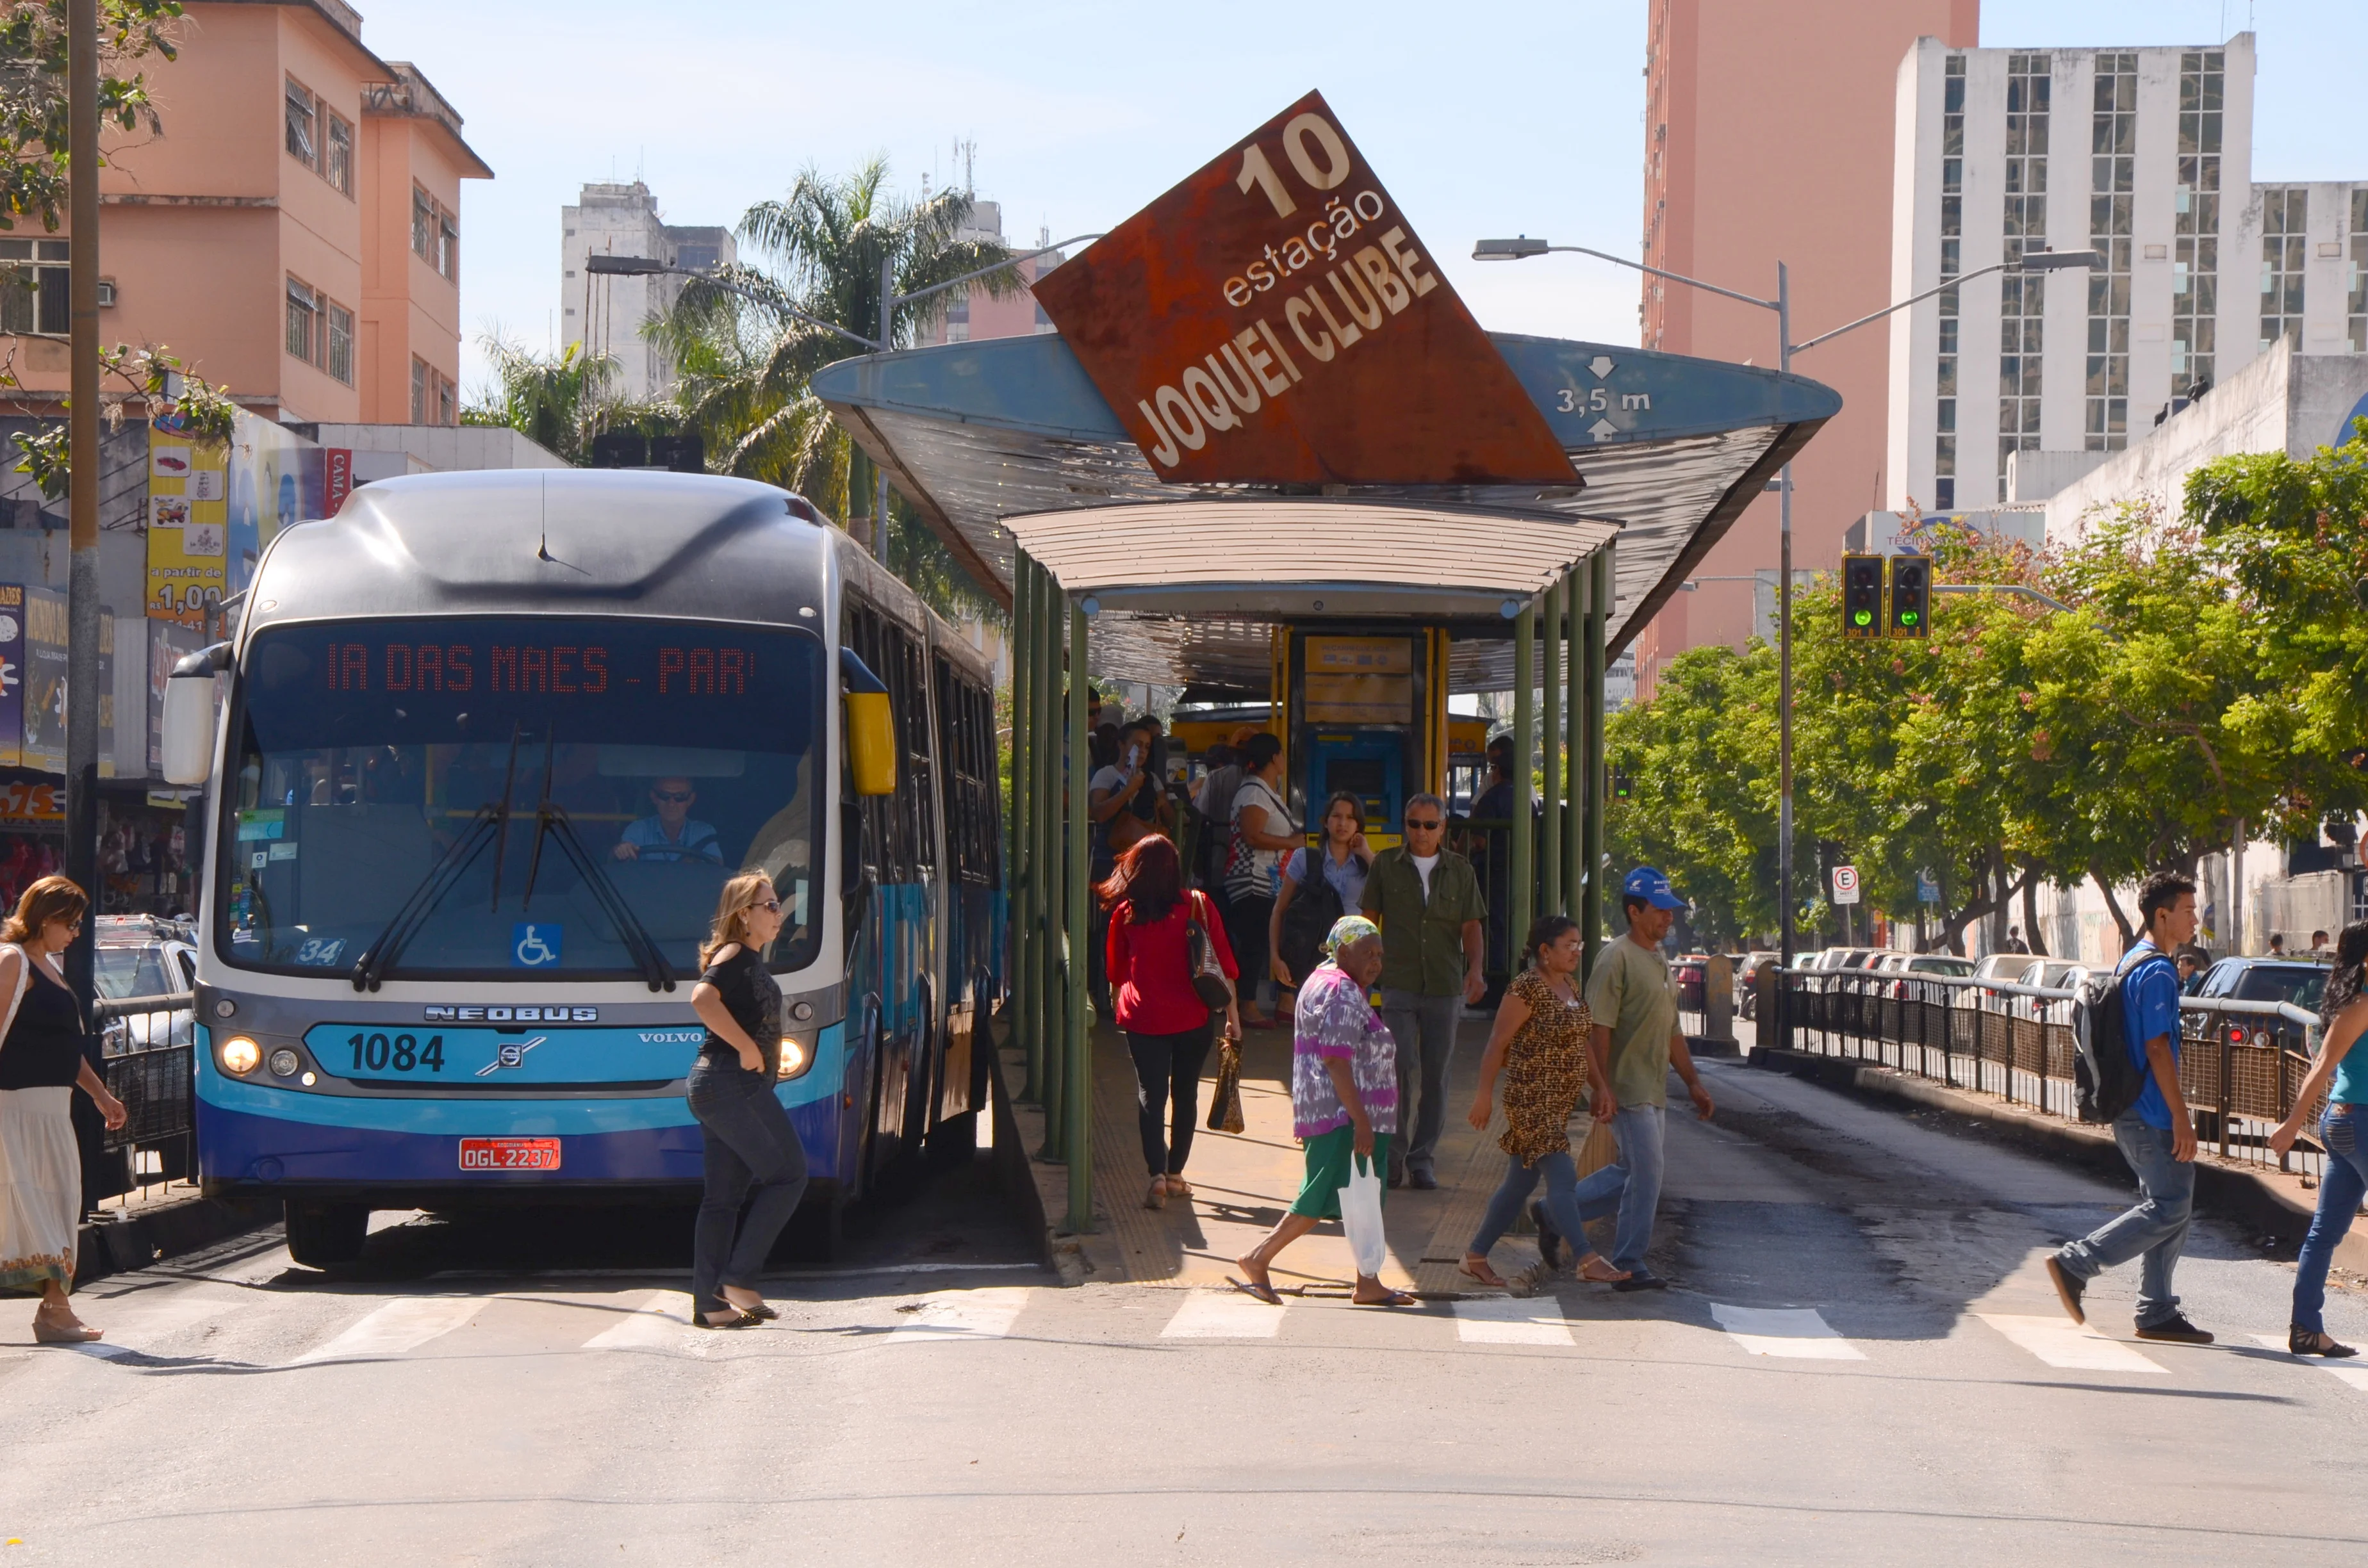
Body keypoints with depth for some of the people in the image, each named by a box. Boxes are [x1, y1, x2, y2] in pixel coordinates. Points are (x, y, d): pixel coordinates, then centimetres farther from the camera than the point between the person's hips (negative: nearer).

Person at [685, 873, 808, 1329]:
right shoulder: (736, 955, -10)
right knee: (788, 1174, -7)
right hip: (733, 1083, -10)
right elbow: (703, 999, -27)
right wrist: (747, 1048, -24)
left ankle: (710, 1304, 6)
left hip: (721, 1087, 10)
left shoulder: (752, 960, 19)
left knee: (725, 1194, 7)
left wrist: (756, 1053, 13)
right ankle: (737, 1278, -7)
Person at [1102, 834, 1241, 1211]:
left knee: (1150, 1095, -1)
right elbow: (1223, 964, -4)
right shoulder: (1198, 906, -4)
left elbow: (1116, 972, 10)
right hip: (1191, 1017, 1)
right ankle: (1174, 1174, 20)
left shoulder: (1125, 913, -2)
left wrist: (1121, 1007, 27)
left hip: (1143, 1019, 0)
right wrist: (1233, 1016, 3)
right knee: (1185, 1094, 14)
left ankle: (1158, 1175, -17)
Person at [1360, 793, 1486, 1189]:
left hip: (1446, 986, 2)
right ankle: (1392, 1157, -2)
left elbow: (1471, 926, 7)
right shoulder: (1386, 865, 6)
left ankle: (1422, 1158, 14)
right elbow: (1370, 919, 12)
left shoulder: (1461, 870, 9)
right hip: (1398, 984, -2)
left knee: (1435, 1076, 4)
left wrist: (1475, 969, -10)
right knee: (1403, 1069, -13)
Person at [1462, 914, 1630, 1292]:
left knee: (1520, 1182, 12)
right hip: (1530, 1100, -9)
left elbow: (1580, 1041, 21)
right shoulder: (1526, 988, -14)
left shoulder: (1570, 985, 13)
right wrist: (1484, 1094, -14)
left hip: (1561, 1101, 9)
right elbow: (1498, 1042, -13)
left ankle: (1475, 1257, 20)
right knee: (1563, 1178, -12)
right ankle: (1588, 1260, -11)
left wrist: (1597, 1086, 19)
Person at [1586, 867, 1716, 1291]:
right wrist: (1603, 1089, -23)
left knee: (1637, 1174, 10)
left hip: (1654, 1092, 9)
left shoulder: (1661, 961, 18)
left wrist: (1693, 1081, 23)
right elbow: (1600, 1028, -17)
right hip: (1628, 1090, -9)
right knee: (1647, 1173, -11)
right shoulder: (1617, 958, -11)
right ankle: (1629, 1267, -7)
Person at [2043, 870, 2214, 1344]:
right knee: (2169, 1209, -9)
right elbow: (2157, 1048, -20)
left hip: (2135, 1111, 10)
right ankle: (2075, 1264, -8)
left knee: (2170, 1207, 11)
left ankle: (2157, 1313, 12)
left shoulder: (2134, 963, 17)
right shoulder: (2158, 972, -15)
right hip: (2152, 1114, -10)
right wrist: (2181, 1118, -20)